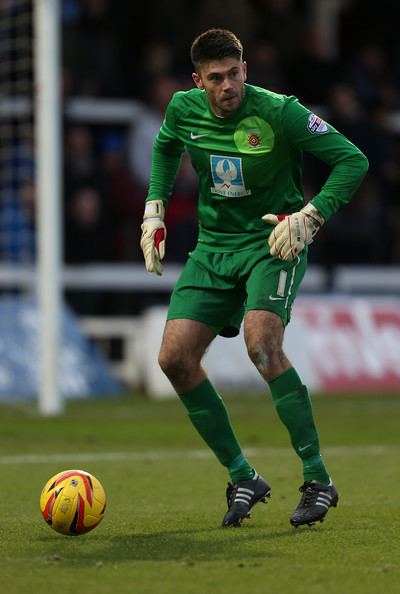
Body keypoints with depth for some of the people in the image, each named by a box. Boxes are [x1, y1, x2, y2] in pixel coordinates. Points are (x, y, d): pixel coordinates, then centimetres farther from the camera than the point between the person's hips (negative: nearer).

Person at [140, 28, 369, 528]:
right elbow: (165, 148, 23)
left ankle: (318, 480, -20)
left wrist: (309, 216, -22)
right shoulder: (183, 110, -3)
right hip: (214, 247, 6)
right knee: (175, 357, -8)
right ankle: (242, 478, 5)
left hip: (273, 243, -6)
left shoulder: (278, 112, -18)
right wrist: (154, 212, 13)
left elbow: (353, 160, -13)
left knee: (261, 343, -29)